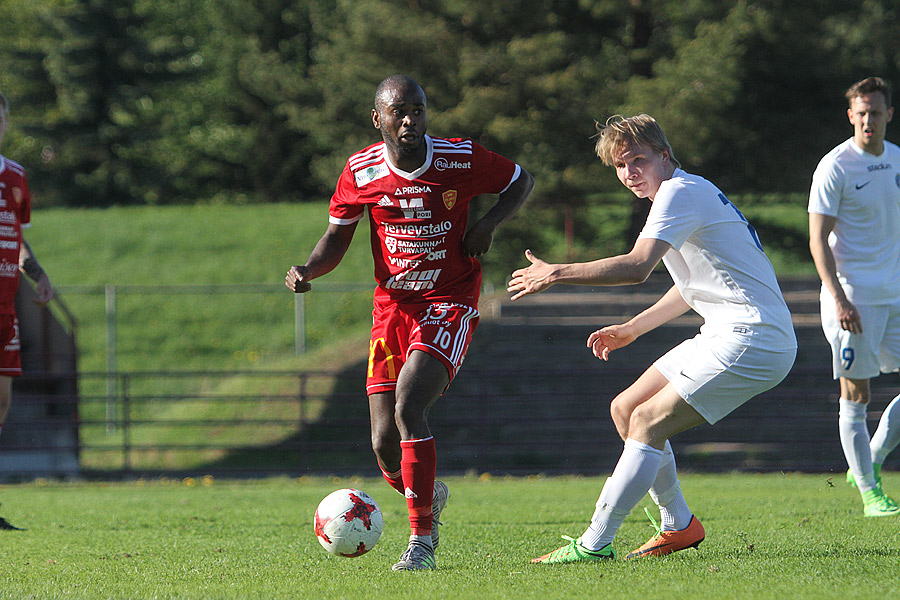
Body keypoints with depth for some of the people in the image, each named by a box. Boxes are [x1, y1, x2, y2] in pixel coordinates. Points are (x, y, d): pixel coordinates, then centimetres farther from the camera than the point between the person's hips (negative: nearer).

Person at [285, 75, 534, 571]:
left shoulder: (461, 160, -9)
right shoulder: (360, 172, -3)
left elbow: (521, 182, 9)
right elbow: (336, 237, 9)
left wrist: (490, 223, -9)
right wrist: (307, 271, -12)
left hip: (450, 306, -3)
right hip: (392, 306, 3)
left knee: (408, 405, -26)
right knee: (385, 445, -4)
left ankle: (422, 540, -16)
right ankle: (429, 496, 32)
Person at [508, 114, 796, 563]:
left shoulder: (680, 192, -12)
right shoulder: (690, 193, 20)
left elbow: (637, 266, -27)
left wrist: (557, 273, -21)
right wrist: (632, 328, 28)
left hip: (752, 337, -10)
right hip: (726, 332, 10)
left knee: (647, 422, -14)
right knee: (625, 409, 11)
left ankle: (594, 544, -13)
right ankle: (679, 526, 18)